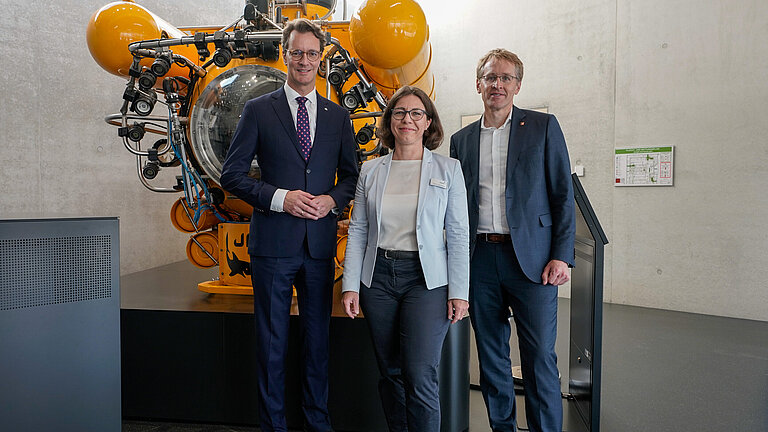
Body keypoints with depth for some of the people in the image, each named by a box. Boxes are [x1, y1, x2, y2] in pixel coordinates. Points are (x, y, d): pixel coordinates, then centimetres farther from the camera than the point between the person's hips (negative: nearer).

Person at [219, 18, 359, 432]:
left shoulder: (338, 116, 10)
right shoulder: (258, 110, 2)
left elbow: (351, 176, 15)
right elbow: (232, 174, -1)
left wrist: (332, 199, -5)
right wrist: (280, 198, -14)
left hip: (320, 242, 3)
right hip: (273, 242, -2)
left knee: (318, 337, 13)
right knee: (271, 340, 7)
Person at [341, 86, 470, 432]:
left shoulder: (448, 169, 2)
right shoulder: (371, 170, 8)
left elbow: (458, 234, 0)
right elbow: (357, 231, 7)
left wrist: (459, 292, -6)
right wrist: (351, 285, 0)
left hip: (426, 278, -2)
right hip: (378, 276, 3)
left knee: (420, 376, -9)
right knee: (390, 373, 11)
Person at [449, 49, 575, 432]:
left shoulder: (543, 127, 4)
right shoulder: (462, 139, 12)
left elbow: (563, 194, 1)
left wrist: (562, 256, -8)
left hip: (531, 258, -3)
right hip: (479, 258, 3)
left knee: (540, 357, 0)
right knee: (491, 355, 12)